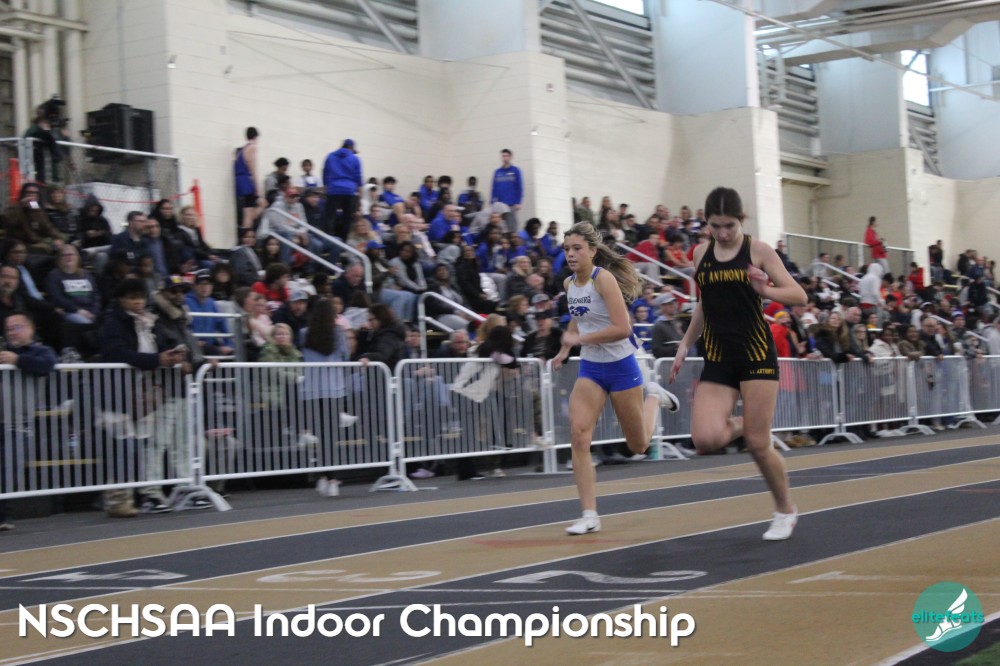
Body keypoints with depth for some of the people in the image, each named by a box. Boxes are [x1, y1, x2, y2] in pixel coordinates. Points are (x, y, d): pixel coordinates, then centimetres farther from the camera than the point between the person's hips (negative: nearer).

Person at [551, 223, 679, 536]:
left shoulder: (604, 278, -19)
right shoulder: (569, 284, 3)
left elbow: (622, 328, -26)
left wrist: (579, 339, -23)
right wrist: (565, 350, 12)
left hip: (620, 366, -5)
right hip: (590, 368, 5)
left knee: (638, 445, 9)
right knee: (578, 434, -15)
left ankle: (654, 397, 40)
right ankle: (590, 516, -11)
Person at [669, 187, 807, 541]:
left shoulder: (758, 250, -3)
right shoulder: (701, 253, 9)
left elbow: (799, 296, -6)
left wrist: (766, 290, -24)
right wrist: (685, 344, 15)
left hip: (756, 354, -3)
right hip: (717, 358, 4)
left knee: (757, 444, -5)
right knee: (705, 440, -17)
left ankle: (785, 511, 19)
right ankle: (739, 424, 18)